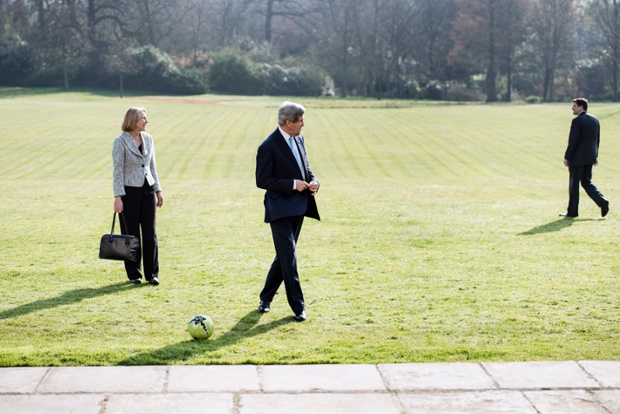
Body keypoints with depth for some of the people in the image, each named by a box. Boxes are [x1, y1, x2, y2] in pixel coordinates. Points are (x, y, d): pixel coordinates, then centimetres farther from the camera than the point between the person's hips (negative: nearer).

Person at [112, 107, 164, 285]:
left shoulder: (148, 138, 7)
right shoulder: (120, 142, -10)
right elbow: (118, 171, -11)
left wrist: (158, 190, 13)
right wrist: (118, 197, -16)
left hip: (147, 190, 5)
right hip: (129, 191, -5)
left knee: (150, 233, 2)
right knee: (131, 234, 3)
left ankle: (152, 274, 9)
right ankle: (134, 274, 15)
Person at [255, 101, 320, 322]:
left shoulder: (298, 140, 10)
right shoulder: (268, 147, -14)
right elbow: (262, 180, -15)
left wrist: (312, 181, -1)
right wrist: (293, 184, -20)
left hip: (298, 208, 8)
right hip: (280, 210, -8)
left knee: (285, 256, 15)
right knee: (288, 258, -8)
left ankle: (266, 298, 29)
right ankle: (298, 306, -4)